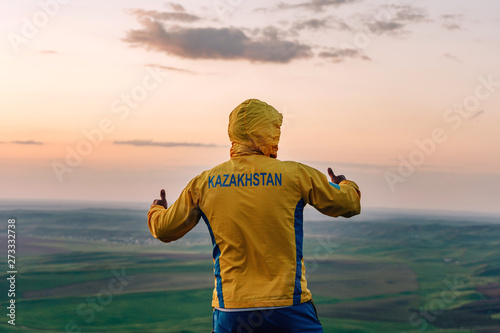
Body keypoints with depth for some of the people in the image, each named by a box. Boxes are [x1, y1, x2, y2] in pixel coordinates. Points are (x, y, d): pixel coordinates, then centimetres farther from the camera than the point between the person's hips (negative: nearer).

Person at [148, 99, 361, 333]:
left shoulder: (203, 183, 3)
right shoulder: (295, 175, -3)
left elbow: (164, 229, 14)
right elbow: (349, 203, 9)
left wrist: (156, 210, 39)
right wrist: (346, 185, 33)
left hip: (229, 309, 2)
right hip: (288, 307, -2)